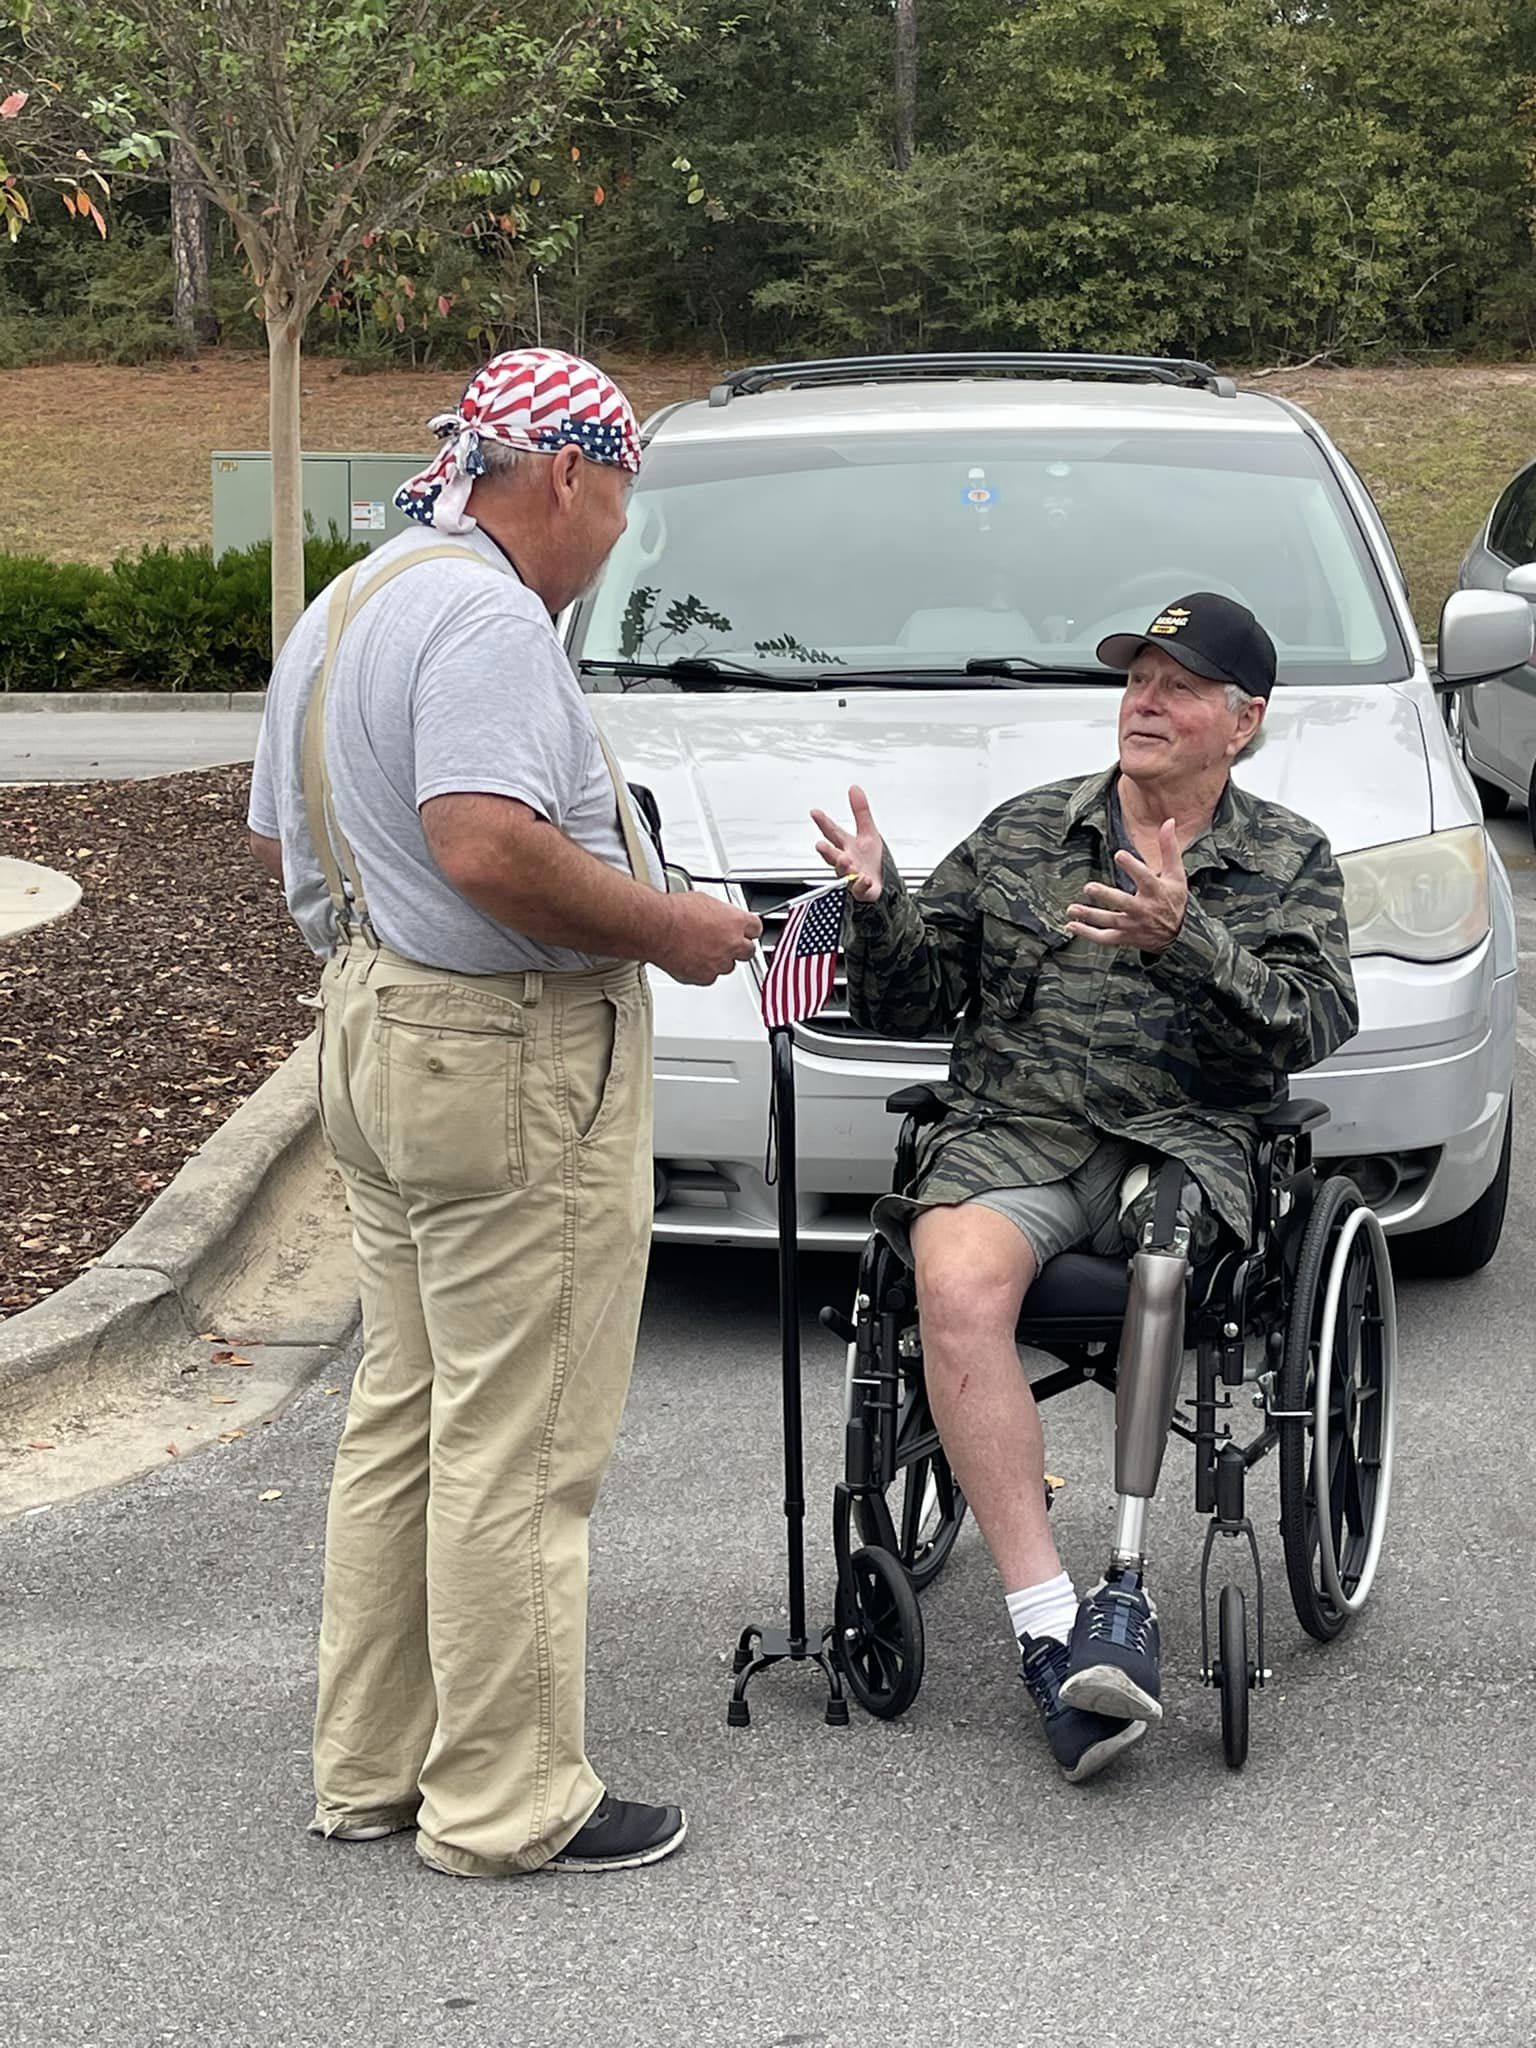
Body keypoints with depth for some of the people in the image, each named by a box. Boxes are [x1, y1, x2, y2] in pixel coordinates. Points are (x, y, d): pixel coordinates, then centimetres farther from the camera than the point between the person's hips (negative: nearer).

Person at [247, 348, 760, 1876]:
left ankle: (371, 1765, 25)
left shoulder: (343, 609, 16)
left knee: (403, 1413, 16)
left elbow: (277, 838, 23)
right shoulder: (485, 614, -17)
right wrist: (666, 926, -18)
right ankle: (506, 1803, 6)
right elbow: (486, 847, -29)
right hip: (504, 1061, -11)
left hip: (370, 1028, 11)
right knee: (516, 1448, -2)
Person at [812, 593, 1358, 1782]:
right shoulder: (1024, 832, 20)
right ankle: (1050, 1629, -34)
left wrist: (1185, 942, -19)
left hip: (1183, 1144, -1)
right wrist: (876, 904, -4)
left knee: (1165, 1231, -38)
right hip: (1006, 1135, 1)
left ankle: (1130, 1583, -30)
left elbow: (1308, 1024, -3)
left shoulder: (1289, 861, 15)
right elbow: (907, 1002, 17)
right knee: (958, 1281, -33)